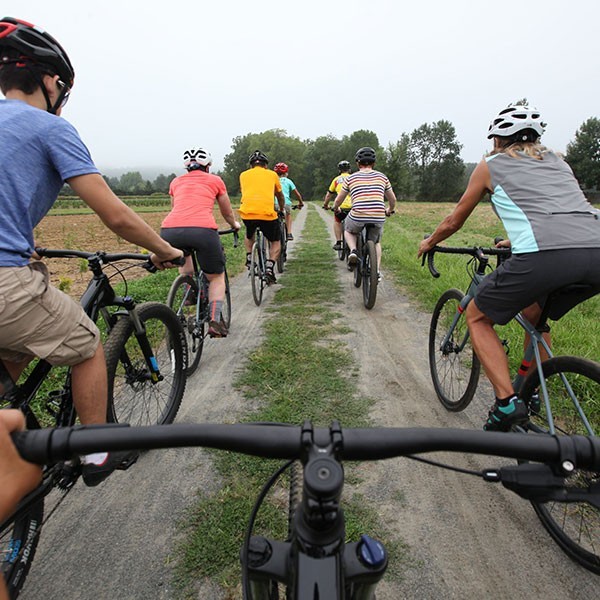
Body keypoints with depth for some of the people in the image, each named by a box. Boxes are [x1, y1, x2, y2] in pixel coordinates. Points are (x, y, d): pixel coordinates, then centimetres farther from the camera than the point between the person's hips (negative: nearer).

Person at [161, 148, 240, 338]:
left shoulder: (176, 182, 27)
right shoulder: (215, 180, 21)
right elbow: (227, 212, 32)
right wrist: (235, 225, 53)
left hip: (169, 231, 3)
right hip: (203, 230, -3)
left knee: (184, 254, 39)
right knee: (216, 277, 17)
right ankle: (215, 320, 2)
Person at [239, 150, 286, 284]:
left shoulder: (243, 175, 20)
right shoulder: (272, 174, 18)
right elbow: (280, 196, 31)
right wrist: (282, 210, 49)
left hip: (247, 212, 2)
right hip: (267, 213, -2)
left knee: (249, 235, 34)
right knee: (275, 242, 18)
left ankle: (249, 258, 19)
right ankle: (269, 268, -3)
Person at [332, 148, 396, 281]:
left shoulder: (350, 178, 9)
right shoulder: (382, 177, 13)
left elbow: (338, 201, 15)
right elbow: (393, 199, 21)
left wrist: (335, 208, 38)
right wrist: (390, 210, 42)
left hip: (357, 218, -2)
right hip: (378, 219, 2)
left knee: (348, 230, 32)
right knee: (376, 243, 29)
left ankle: (353, 250, 6)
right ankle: (377, 271, 16)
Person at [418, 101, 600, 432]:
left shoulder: (491, 165, 17)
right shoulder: (556, 161, 32)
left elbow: (454, 221, 23)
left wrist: (429, 242, 41)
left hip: (544, 256, -6)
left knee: (477, 317, 15)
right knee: (533, 313, 32)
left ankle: (507, 403, 4)